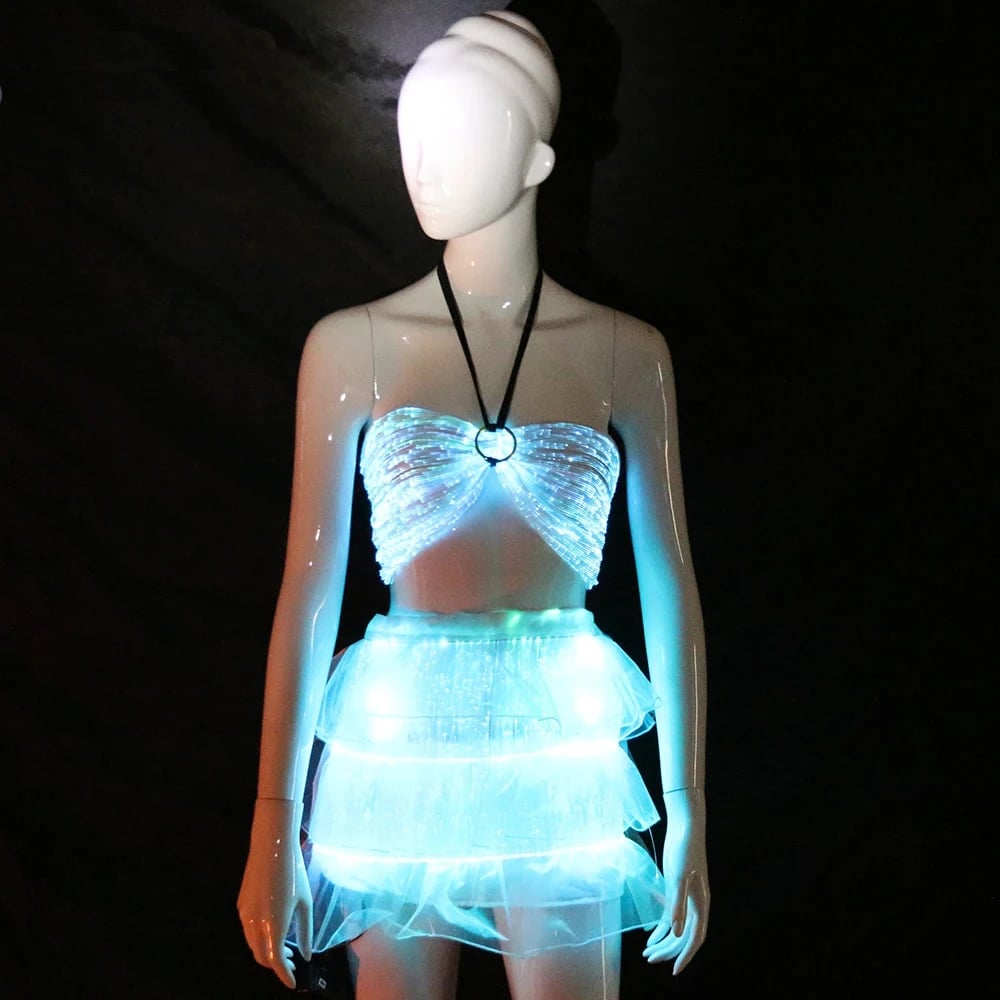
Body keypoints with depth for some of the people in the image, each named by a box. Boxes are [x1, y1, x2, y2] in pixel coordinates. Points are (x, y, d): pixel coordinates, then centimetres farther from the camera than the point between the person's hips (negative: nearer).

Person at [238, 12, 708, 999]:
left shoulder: (627, 353, 2)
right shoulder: (351, 345, 0)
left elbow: (669, 583, 4)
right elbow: (309, 587, 0)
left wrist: (689, 815, 3)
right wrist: (274, 819, -2)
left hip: (562, 758, 1)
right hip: (398, 746, 0)